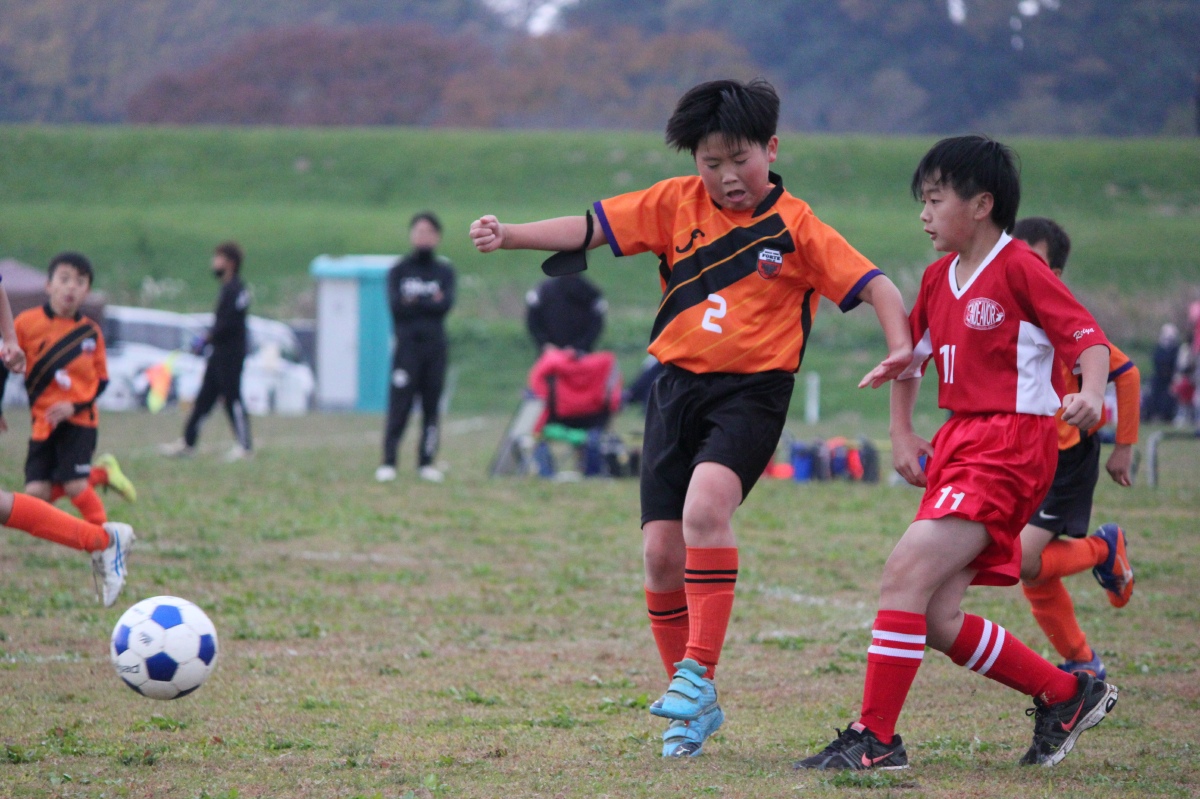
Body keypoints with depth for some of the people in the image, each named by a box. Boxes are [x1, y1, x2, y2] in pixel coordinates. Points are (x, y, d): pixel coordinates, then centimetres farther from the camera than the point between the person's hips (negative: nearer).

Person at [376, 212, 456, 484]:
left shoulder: (445, 271, 11)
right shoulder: (398, 270, 9)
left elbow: (446, 304, -5)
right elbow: (395, 305, -5)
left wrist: (414, 302, -6)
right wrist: (430, 302, -5)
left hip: (435, 347, 2)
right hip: (407, 346, -2)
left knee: (431, 405, 3)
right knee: (399, 405, -9)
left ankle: (426, 462, 7)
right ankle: (388, 463, -11)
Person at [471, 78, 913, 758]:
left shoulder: (796, 227, -4)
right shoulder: (677, 204, 6)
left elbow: (873, 285, -8)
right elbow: (591, 227, 5)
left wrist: (900, 345, -25)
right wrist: (510, 236, -5)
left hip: (753, 390, -4)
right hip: (678, 388, 5)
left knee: (705, 505, -31)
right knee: (662, 552, 1)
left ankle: (699, 672, -27)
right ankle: (696, 706, 17)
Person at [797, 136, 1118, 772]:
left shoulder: (1019, 267, -8)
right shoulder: (938, 277, 15)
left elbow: (1087, 335, -13)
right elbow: (910, 356, 27)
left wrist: (1091, 395, -32)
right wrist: (902, 436, 17)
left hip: (1010, 445, -9)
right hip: (957, 443, 9)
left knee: (905, 573, -21)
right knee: (938, 620, 4)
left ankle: (876, 739, -18)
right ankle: (1066, 696, 20)